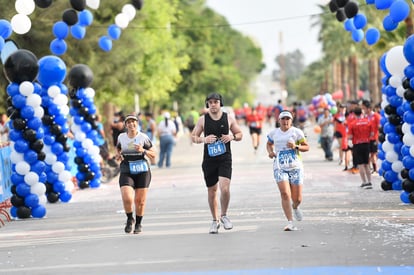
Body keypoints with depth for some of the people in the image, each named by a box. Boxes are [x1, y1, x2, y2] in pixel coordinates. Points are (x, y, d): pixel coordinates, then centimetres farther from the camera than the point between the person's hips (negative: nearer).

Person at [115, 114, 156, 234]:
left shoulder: (143, 137, -2)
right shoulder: (121, 137, 5)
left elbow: (153, 155, 3)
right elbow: (118, 149, 25)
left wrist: (143, 150, -16)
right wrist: (118, 156, 3)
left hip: (142, 171, -1)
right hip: (126, 172, 1)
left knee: (140, 200, 4)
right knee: (127, 198, -17)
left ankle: (138, 223, 26)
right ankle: (130, 219, 11)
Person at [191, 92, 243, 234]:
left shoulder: (229, 118, 3)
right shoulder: (203, 119, 2)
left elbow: (240, 134, 12)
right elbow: (193, 136, 6)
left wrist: (232, 137, -9)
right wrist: (204, 139, -14)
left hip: (225, 158, -1)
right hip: (209, 159, 1)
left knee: (224, 188, -18)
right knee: (212, 191, 8)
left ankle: (224, 215, 4)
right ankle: (215, 220, 23)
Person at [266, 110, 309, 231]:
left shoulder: (296, 132, 1)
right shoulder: (274, 133, 8)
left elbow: (306, 147, 3)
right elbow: (269, 144, 27)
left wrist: (296, 146, -15)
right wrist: (270, 152, 6)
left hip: (295, 167, -1)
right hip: (280, 167, 1)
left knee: (297, 199, 2)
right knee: (285, 194, -17)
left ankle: (295, 207, 41)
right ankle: (290, 223, -15)